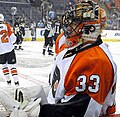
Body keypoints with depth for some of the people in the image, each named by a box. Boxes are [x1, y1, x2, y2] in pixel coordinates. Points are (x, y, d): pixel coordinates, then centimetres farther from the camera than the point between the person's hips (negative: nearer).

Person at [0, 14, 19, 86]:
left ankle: (8, 80, 19)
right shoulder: (7, 26, -3)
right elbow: (13, 38, -5)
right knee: (12, 65, 6)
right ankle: (16, 81, 2)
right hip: (9, 49, 0)